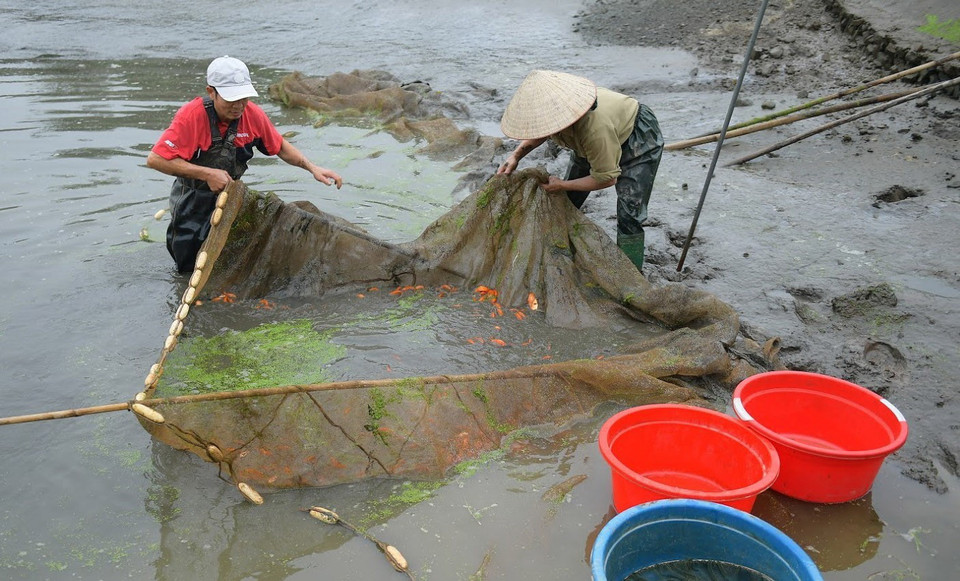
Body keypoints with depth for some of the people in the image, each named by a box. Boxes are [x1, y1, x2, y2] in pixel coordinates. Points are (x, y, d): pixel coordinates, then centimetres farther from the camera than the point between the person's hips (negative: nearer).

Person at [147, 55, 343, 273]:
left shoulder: (252, 114, -12)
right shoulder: (191, 116, -27)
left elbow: (280, 147, 4)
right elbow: (155, 159, -29)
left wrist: (313, 168, -9)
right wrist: (207, 174, -30)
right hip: (192, 204, -4)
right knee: (191, 271, 7)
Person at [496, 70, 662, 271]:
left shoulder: (595, 127, -46)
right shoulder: (550, 108, -25)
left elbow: (607, 178, -30)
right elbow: (536, 135, 2)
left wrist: (562, 185, -23)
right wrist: (516, 155, -16)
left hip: (639, 140, -7)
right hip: (594, 141, 7)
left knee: (629, 215, -17)